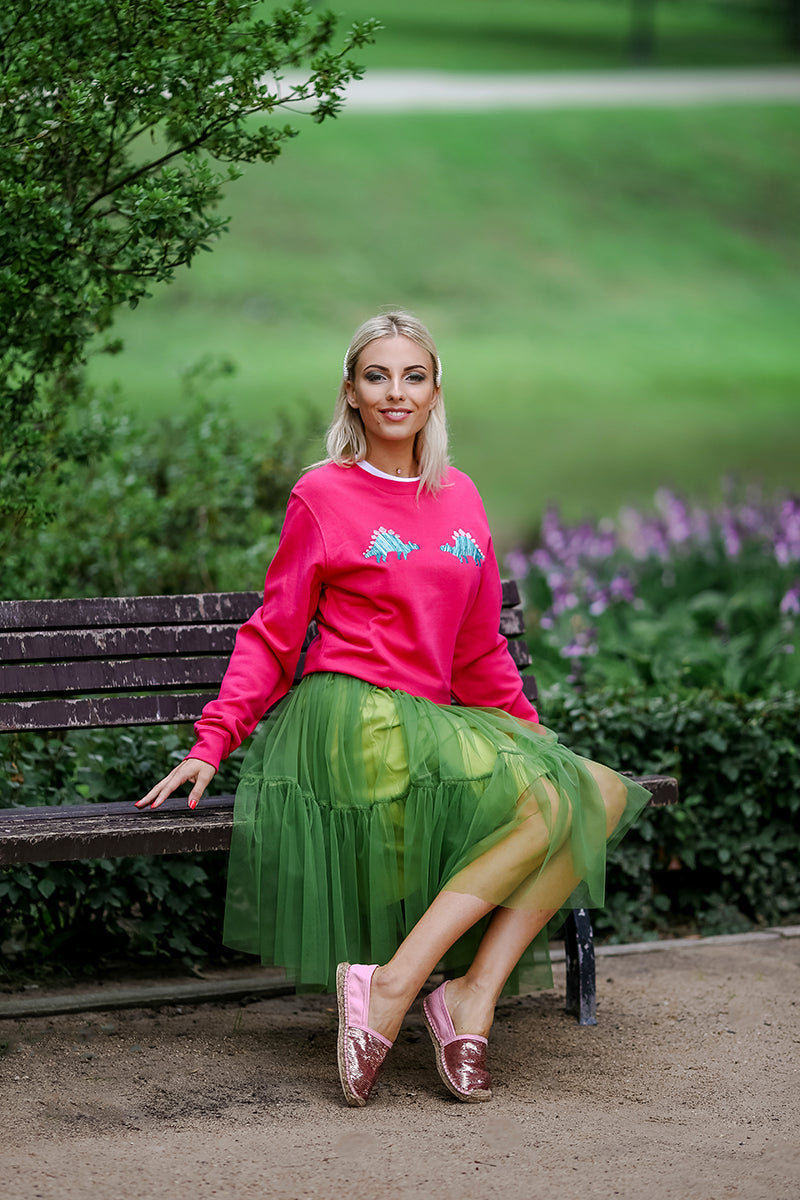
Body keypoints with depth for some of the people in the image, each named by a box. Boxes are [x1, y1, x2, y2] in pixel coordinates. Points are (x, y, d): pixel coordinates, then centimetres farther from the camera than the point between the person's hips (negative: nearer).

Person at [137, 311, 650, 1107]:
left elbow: (479, 650, 20)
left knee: (602, 794, -15)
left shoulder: (459, 497, 16)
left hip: (432, 723, 6)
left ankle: (473, 993, -21)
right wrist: (211, 743, -6)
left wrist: (533, 738, 15)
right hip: (352, 721, -6)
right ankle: (390, 984, -26)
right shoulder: (322, 496, 1)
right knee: (543, 804, -26)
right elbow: (272, 635, 3)